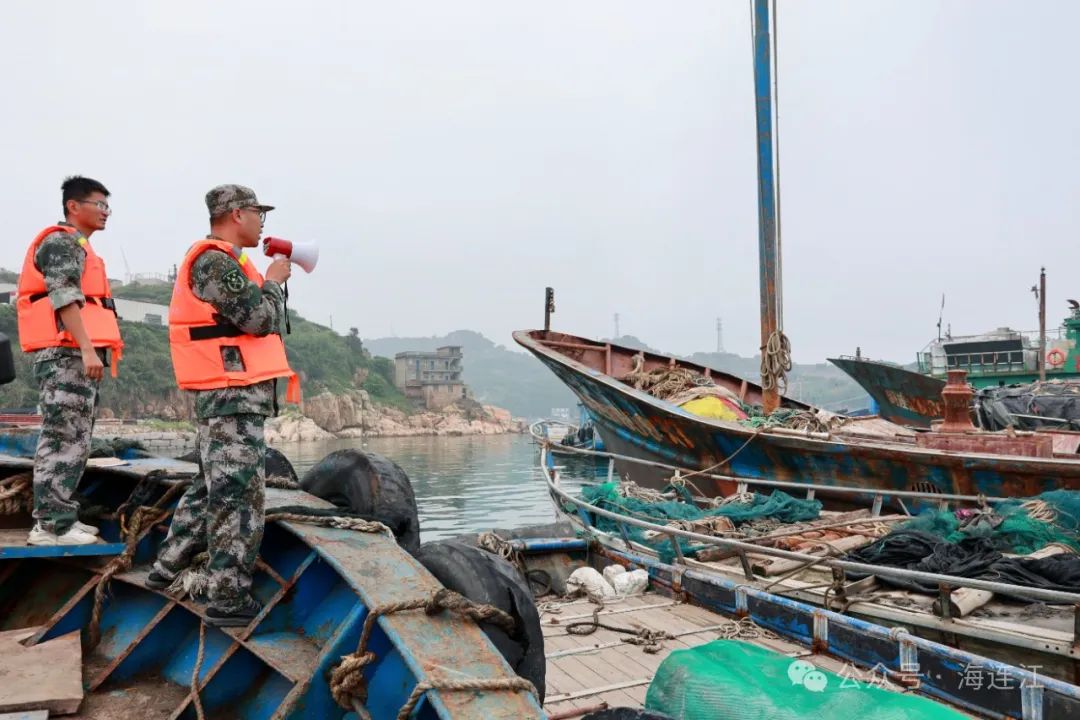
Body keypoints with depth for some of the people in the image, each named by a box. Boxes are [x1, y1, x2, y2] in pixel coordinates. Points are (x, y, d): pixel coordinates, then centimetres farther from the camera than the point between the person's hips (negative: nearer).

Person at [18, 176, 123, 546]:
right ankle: (50, 525, -8)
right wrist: (87, 349, -24)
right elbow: (64, 298, -18)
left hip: (75, 355, 10)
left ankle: (60, 517, 17)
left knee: (73, 441, 12)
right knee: (65, 440, -10)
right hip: (67, 355, -10)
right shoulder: (62, 242, -6)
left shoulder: (77, 247, 25)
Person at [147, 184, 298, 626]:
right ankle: (227, 599, 0)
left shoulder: (219, 262, 20)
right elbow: (260, 319, -18)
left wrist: (269, 283, 13)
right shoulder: (215, 261, -14)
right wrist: (273, 281, -4)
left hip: (230, 396, 11)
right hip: (233, 396, -11)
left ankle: (166, 572, 28)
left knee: (212, 488, 18)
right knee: (239, 494, -7)